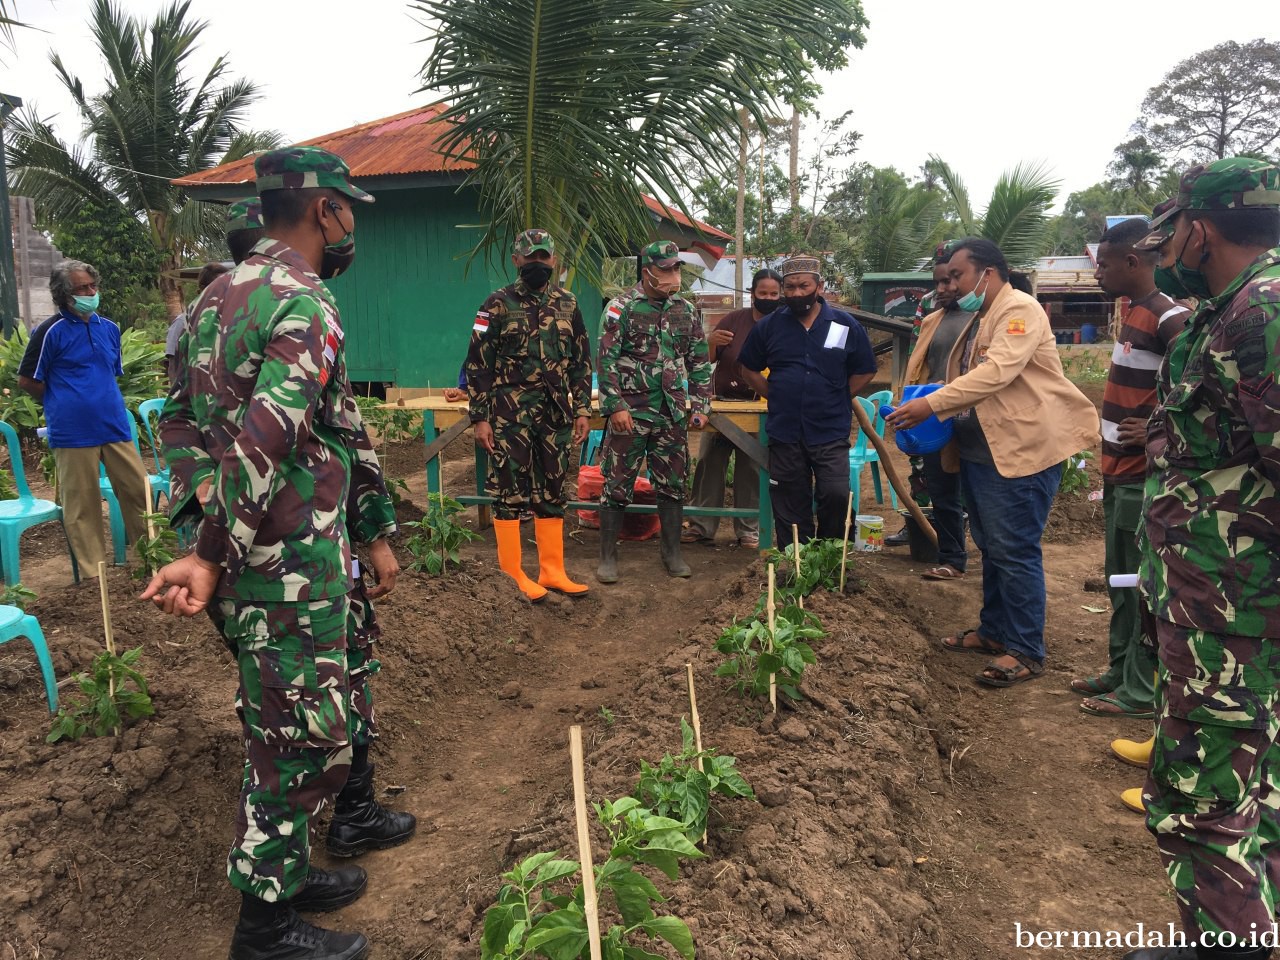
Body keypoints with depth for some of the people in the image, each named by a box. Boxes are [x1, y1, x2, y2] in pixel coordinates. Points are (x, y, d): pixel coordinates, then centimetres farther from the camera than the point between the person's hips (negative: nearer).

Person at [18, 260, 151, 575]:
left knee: (138, 490, 6)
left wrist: (107, 403, 13)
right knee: (82, 504, 3)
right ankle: (92, 573, 12)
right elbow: (27, 380, -1)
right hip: (74, 433, -5)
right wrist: (62, 404, 5)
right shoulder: (51, 331, -6)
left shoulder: (109, 328, 10)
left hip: (115, 426, 5)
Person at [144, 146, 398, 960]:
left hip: (248, 561, 10)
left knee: (285, 730, 23)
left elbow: (182, 420, 15)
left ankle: (286, 870, 40)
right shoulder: (305, 306, -17)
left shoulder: (220, 295, 13)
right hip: (288, 565, -10)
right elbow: (264, 445, -28)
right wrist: (212, 559, -23)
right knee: (304, 744, 4)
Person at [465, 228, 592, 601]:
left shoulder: (568, 303, 10)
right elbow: (478, 363, -5)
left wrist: (582, 409, 7)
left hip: (556, 415, 5)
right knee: (510, 493, 1)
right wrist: (479, 418, -9)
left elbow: (581, 360, 14)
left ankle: (552, 571, 19)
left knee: (552, 494, 9)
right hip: (510, 416, -4)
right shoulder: (498, 304, -3)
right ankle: (512, 574, 11)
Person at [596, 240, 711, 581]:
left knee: (673, 485, 10)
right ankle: (608, 556, 11)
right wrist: (615, 406, -15)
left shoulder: (686, 311, 9)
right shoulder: (621, 309, -5)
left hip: (673, 415, 4)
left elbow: (699, 362, 13)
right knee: (617, 485, 1)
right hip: (631, 413, -4)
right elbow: (607, 361, -9)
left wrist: (700, 406, 7)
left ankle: (672, 552, 23)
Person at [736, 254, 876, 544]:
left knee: (836, 496, -8)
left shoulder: (846, 325, 0)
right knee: (790, 505, 9)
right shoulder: (769, 326, 3)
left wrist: (837, 400, 3)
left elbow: (865, 371, 9)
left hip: (831, 432, -1)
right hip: (785, 432, 1)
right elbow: (750, 369, 14)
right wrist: (775, 396, 5)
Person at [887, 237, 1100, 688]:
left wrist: (930, 405, -30)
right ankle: (994, 630, 31)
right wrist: (939, 415, -2)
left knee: (1015, 551, -5)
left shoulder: (1020, 310, -13)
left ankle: (1027, 651, 6)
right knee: (991, 548, 17)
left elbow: (997, 371, -27)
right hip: (980, 450, 10)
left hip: (1022, 450, -10)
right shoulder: (978, 320, 18)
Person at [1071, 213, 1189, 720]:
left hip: (1145, 475, -10)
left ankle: (1144, 690, 10)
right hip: (1120, 471, 10)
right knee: (1121, 580, 17)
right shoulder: (1134, 312, 13)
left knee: (1145, 584, 0)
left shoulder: (1168, 317, -17)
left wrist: (1158, 430, -22)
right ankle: (1121, 669, 29)